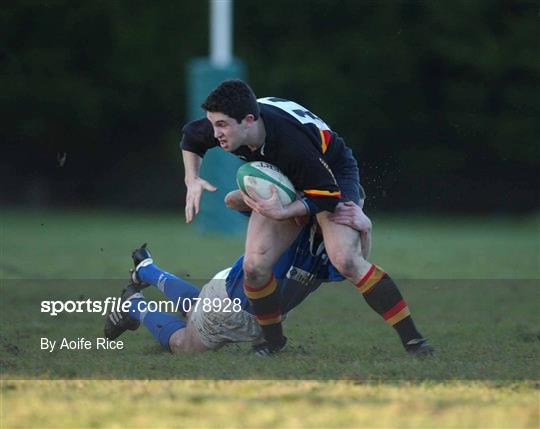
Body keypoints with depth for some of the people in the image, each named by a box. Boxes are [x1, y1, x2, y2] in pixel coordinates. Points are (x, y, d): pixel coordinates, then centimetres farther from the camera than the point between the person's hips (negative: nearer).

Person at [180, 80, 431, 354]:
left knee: (345, 260, -28)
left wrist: (284, 213, -41)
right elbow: (191, 137, 3)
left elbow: (327, 195, -30)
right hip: (283, 183, 6)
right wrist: (192, 180, -11)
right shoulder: (225, 127, -22)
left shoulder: (293, 144, -41)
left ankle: (412, 339, -21)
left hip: (334, 177, -6)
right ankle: (273, 344, 9)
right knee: (254, 266, -13)